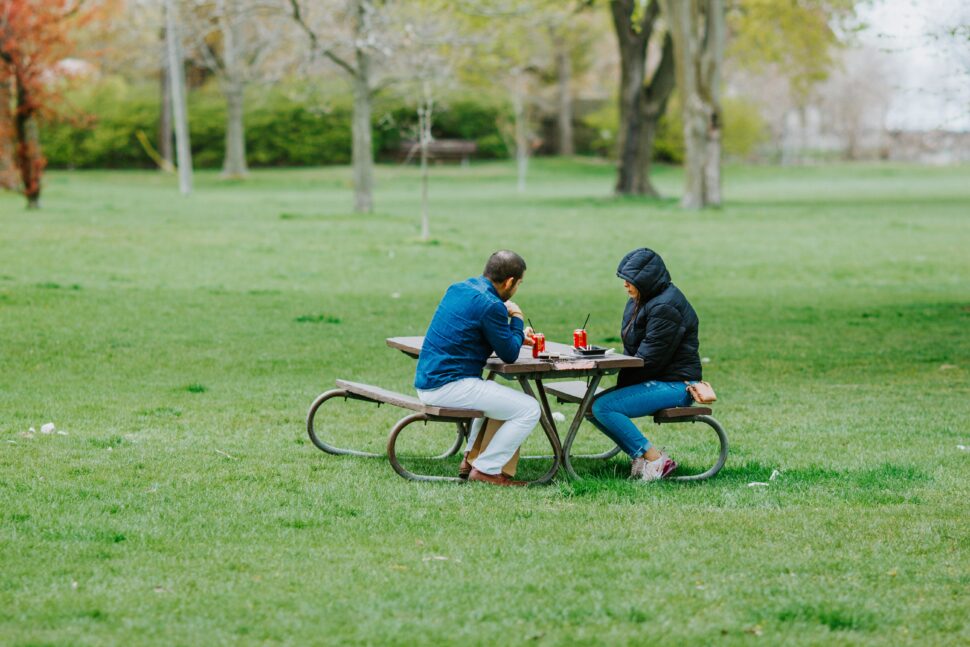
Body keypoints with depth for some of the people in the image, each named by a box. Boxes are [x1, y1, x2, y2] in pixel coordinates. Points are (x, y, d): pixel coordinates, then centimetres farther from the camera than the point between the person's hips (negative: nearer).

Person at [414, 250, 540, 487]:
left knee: (493, 394, 36)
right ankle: (486, 470, -2)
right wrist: (516, 318, 7)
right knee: (529, 409, -7)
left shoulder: (459, 289, 12)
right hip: (448, 386, -10)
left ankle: (471, 459, 28)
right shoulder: (490, 305, -17)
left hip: (426, 382, 10)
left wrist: (517, 336, 21)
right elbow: (509, 355, -7)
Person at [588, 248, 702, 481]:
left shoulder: (665, 308, -19)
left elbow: (649, 359, -22)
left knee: (603, 407, -22)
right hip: (652, 381, 11)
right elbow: (632, 352, 16)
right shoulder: (639, 302, 14)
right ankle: (641, 456, 1)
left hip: (674, 384, -11)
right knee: (591, 407, 3)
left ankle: (655, 459, -18)